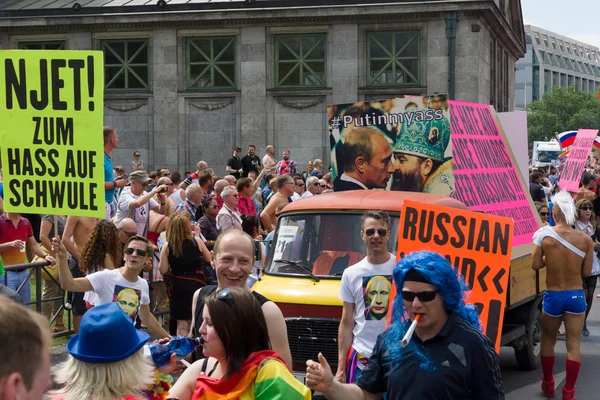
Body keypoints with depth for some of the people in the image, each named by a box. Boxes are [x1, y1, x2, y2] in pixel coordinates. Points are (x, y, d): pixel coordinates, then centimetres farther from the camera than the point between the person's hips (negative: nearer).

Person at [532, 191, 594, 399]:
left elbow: (535, 265, -6)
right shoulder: (585, 240, -7)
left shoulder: (544, 235, -10)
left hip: (553, 296, 0)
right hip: (576, 296, 0)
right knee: (573, 345, 4)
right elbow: (587, 272, -2)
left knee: (548, 341, 19)